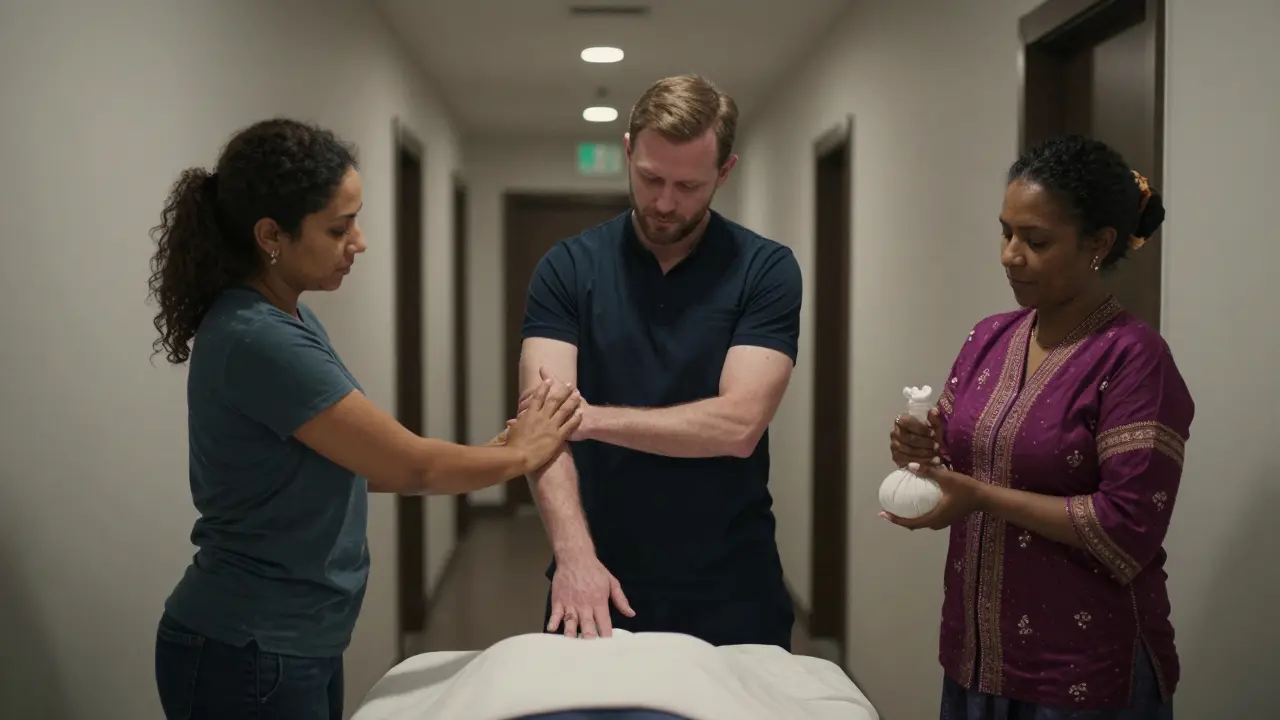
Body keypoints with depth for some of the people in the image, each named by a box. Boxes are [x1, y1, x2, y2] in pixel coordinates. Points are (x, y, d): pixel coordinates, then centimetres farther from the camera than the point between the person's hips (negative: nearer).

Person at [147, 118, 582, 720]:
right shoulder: (257, 340, -24)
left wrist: (493, 451, 4)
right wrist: (521, 455, -3)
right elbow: (411, 466, -19)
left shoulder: (287, 323, 6)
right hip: (247, 657, -9)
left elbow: (355, 463, 9)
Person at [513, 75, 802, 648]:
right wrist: (575, 554, -26)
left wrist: (593, 418, -17)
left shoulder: (764, 271, -5)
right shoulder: (569, 268, -2)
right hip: (599, 585, 1)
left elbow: (738, 424, -16)